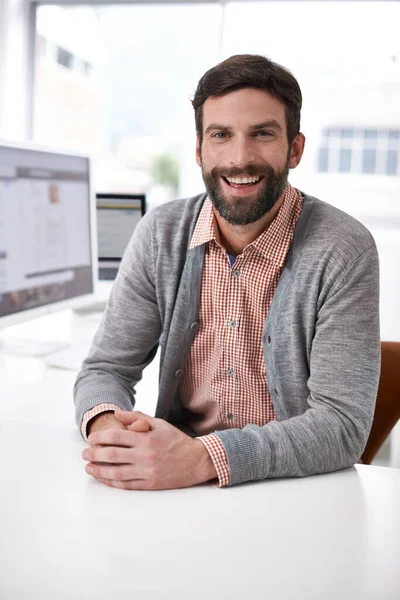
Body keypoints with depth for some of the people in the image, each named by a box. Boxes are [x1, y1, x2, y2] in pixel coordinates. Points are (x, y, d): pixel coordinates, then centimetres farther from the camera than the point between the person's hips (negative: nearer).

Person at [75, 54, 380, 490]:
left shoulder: (343, 251, -12)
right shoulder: (161, 234, 0)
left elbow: (343, 423, -16)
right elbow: (107, 368, 2)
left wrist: (203, 458, -29)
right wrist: (106, 427, -21)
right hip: (177, 493, 3)